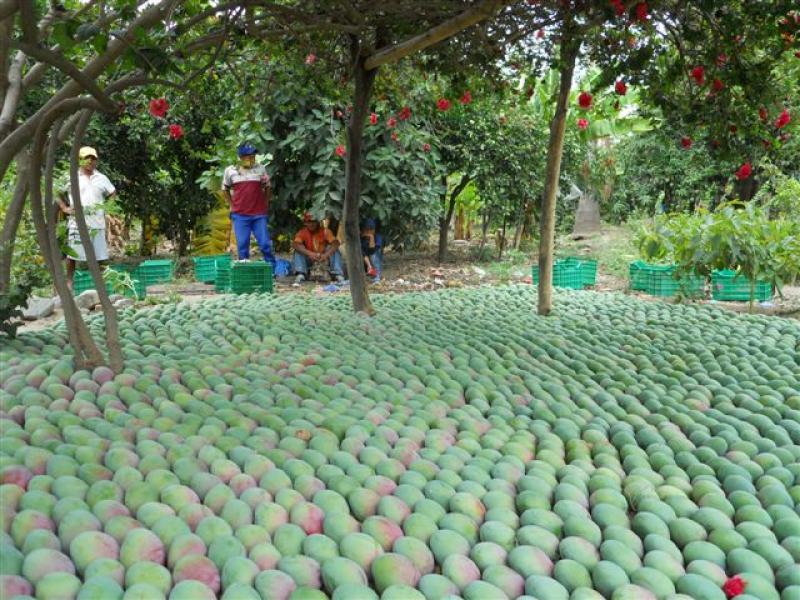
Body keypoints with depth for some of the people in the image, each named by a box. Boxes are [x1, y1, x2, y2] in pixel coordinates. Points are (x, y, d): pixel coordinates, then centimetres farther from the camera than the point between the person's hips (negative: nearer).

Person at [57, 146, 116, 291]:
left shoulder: (101, 178, 12)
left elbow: (113, 194, 21)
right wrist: (65, 208, -3)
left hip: (97, 223, 2)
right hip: (77, 222, -2)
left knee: (97, 254, 4)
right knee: (73, 253, -1)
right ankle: (69, 281, 9)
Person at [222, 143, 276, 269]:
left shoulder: (261, 169, 4)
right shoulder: (230, 171, 4)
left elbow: (268, 188, 14)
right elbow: (225, 190, 16)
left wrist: (265, 204, 6)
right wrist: (233, 205, 8)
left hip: (259, 214, 0)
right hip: (239, 215, 0)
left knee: (265, 244, -2)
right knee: (242, 245, 2)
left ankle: (272, 270, 9)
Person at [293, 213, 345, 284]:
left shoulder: (325, 231, -11)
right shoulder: (302, 233, -10)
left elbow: (335, 243, -25)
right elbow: (296, 245, -28)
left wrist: (326, 255, -42)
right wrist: (309, 253, -44)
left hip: (323, 258, 0)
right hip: (309, 259, 0)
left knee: (334, 250, -24)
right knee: (298, 251, -23)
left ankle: (338, 275, -34)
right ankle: (300, 275, -35)